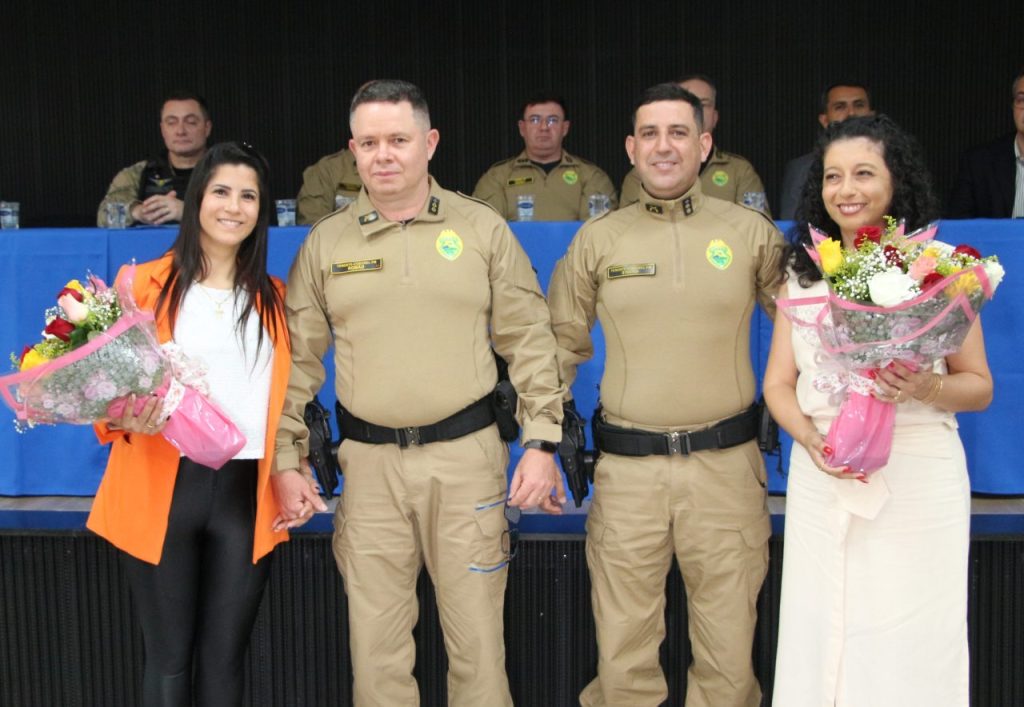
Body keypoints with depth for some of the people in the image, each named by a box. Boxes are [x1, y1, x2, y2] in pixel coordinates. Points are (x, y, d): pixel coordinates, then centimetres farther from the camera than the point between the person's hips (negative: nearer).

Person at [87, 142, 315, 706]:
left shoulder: (275, 299, 13)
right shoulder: (144, 285, 2)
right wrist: (127, 419, -18)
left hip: (247, 493, 2)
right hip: (162, 489, -2)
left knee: (224, 658, 8)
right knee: (169, 657, 6)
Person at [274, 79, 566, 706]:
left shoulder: (483, 229, 2)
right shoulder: (325, 243, 6)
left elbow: (530, 343, 2)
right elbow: (298, 361, 9)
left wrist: (542, 444, -4)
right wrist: (287, 463, 4)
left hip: (467, 454, -1)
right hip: (367, 463, 2)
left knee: (477, 633, 6)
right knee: (376, 637, 9)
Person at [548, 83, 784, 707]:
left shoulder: (751, 232, 4)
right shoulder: (598, 240, 6)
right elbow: (561, 345, 12)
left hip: (726, 464, 0)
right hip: (627, 468, 1)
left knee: (729, 657, 9)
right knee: (624, 657, 8)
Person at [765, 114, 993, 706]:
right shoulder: (802, 273, 10)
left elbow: (979, 386, 3)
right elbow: (778, 383, 9)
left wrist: (926, 387, -18)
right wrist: (811, 437, -11)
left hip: (919, 479, -2)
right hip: (821, 480, 3)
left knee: (912, 646, 1)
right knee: (822, 639, 5)